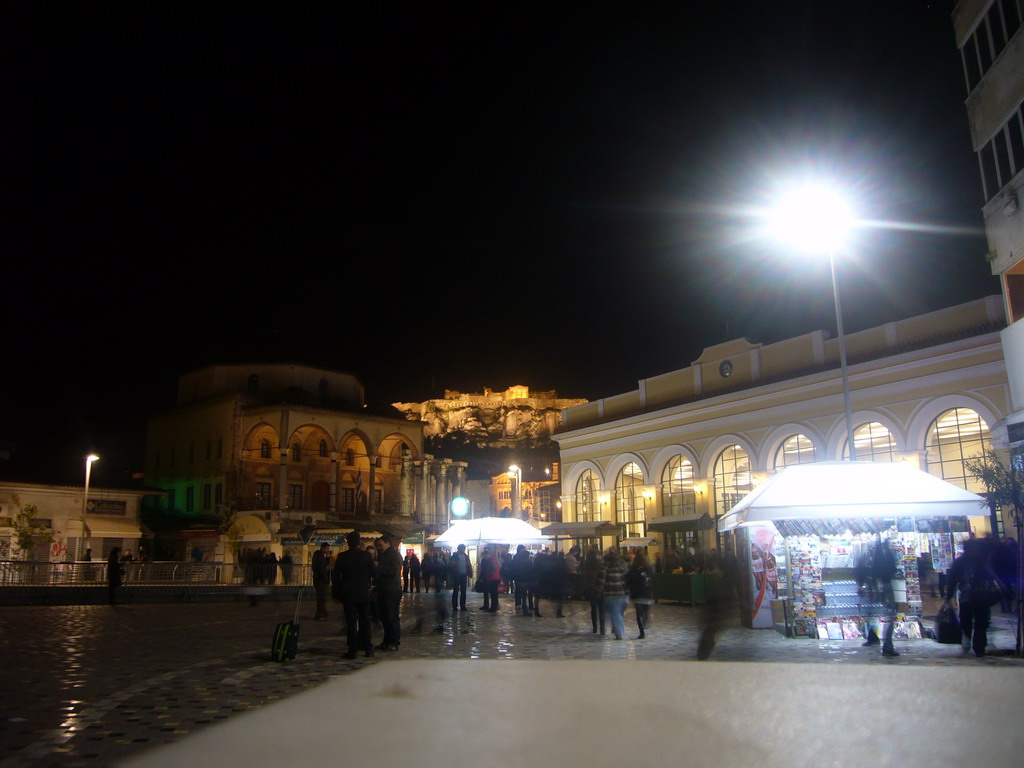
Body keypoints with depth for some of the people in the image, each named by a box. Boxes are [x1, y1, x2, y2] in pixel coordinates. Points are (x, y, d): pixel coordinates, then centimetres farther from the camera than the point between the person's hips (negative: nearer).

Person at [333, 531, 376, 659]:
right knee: (365, 621, 11)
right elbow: (373, 573, -2)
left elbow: (336, 576, -3)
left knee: (351, 622, 2)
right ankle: (368, 648, 13)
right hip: (363, 593, 1)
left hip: (348, 594, -1)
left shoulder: (341, 556, -6)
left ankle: (353, 650, 2)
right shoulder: (366, 555, -5)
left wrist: (337, 593, 4)